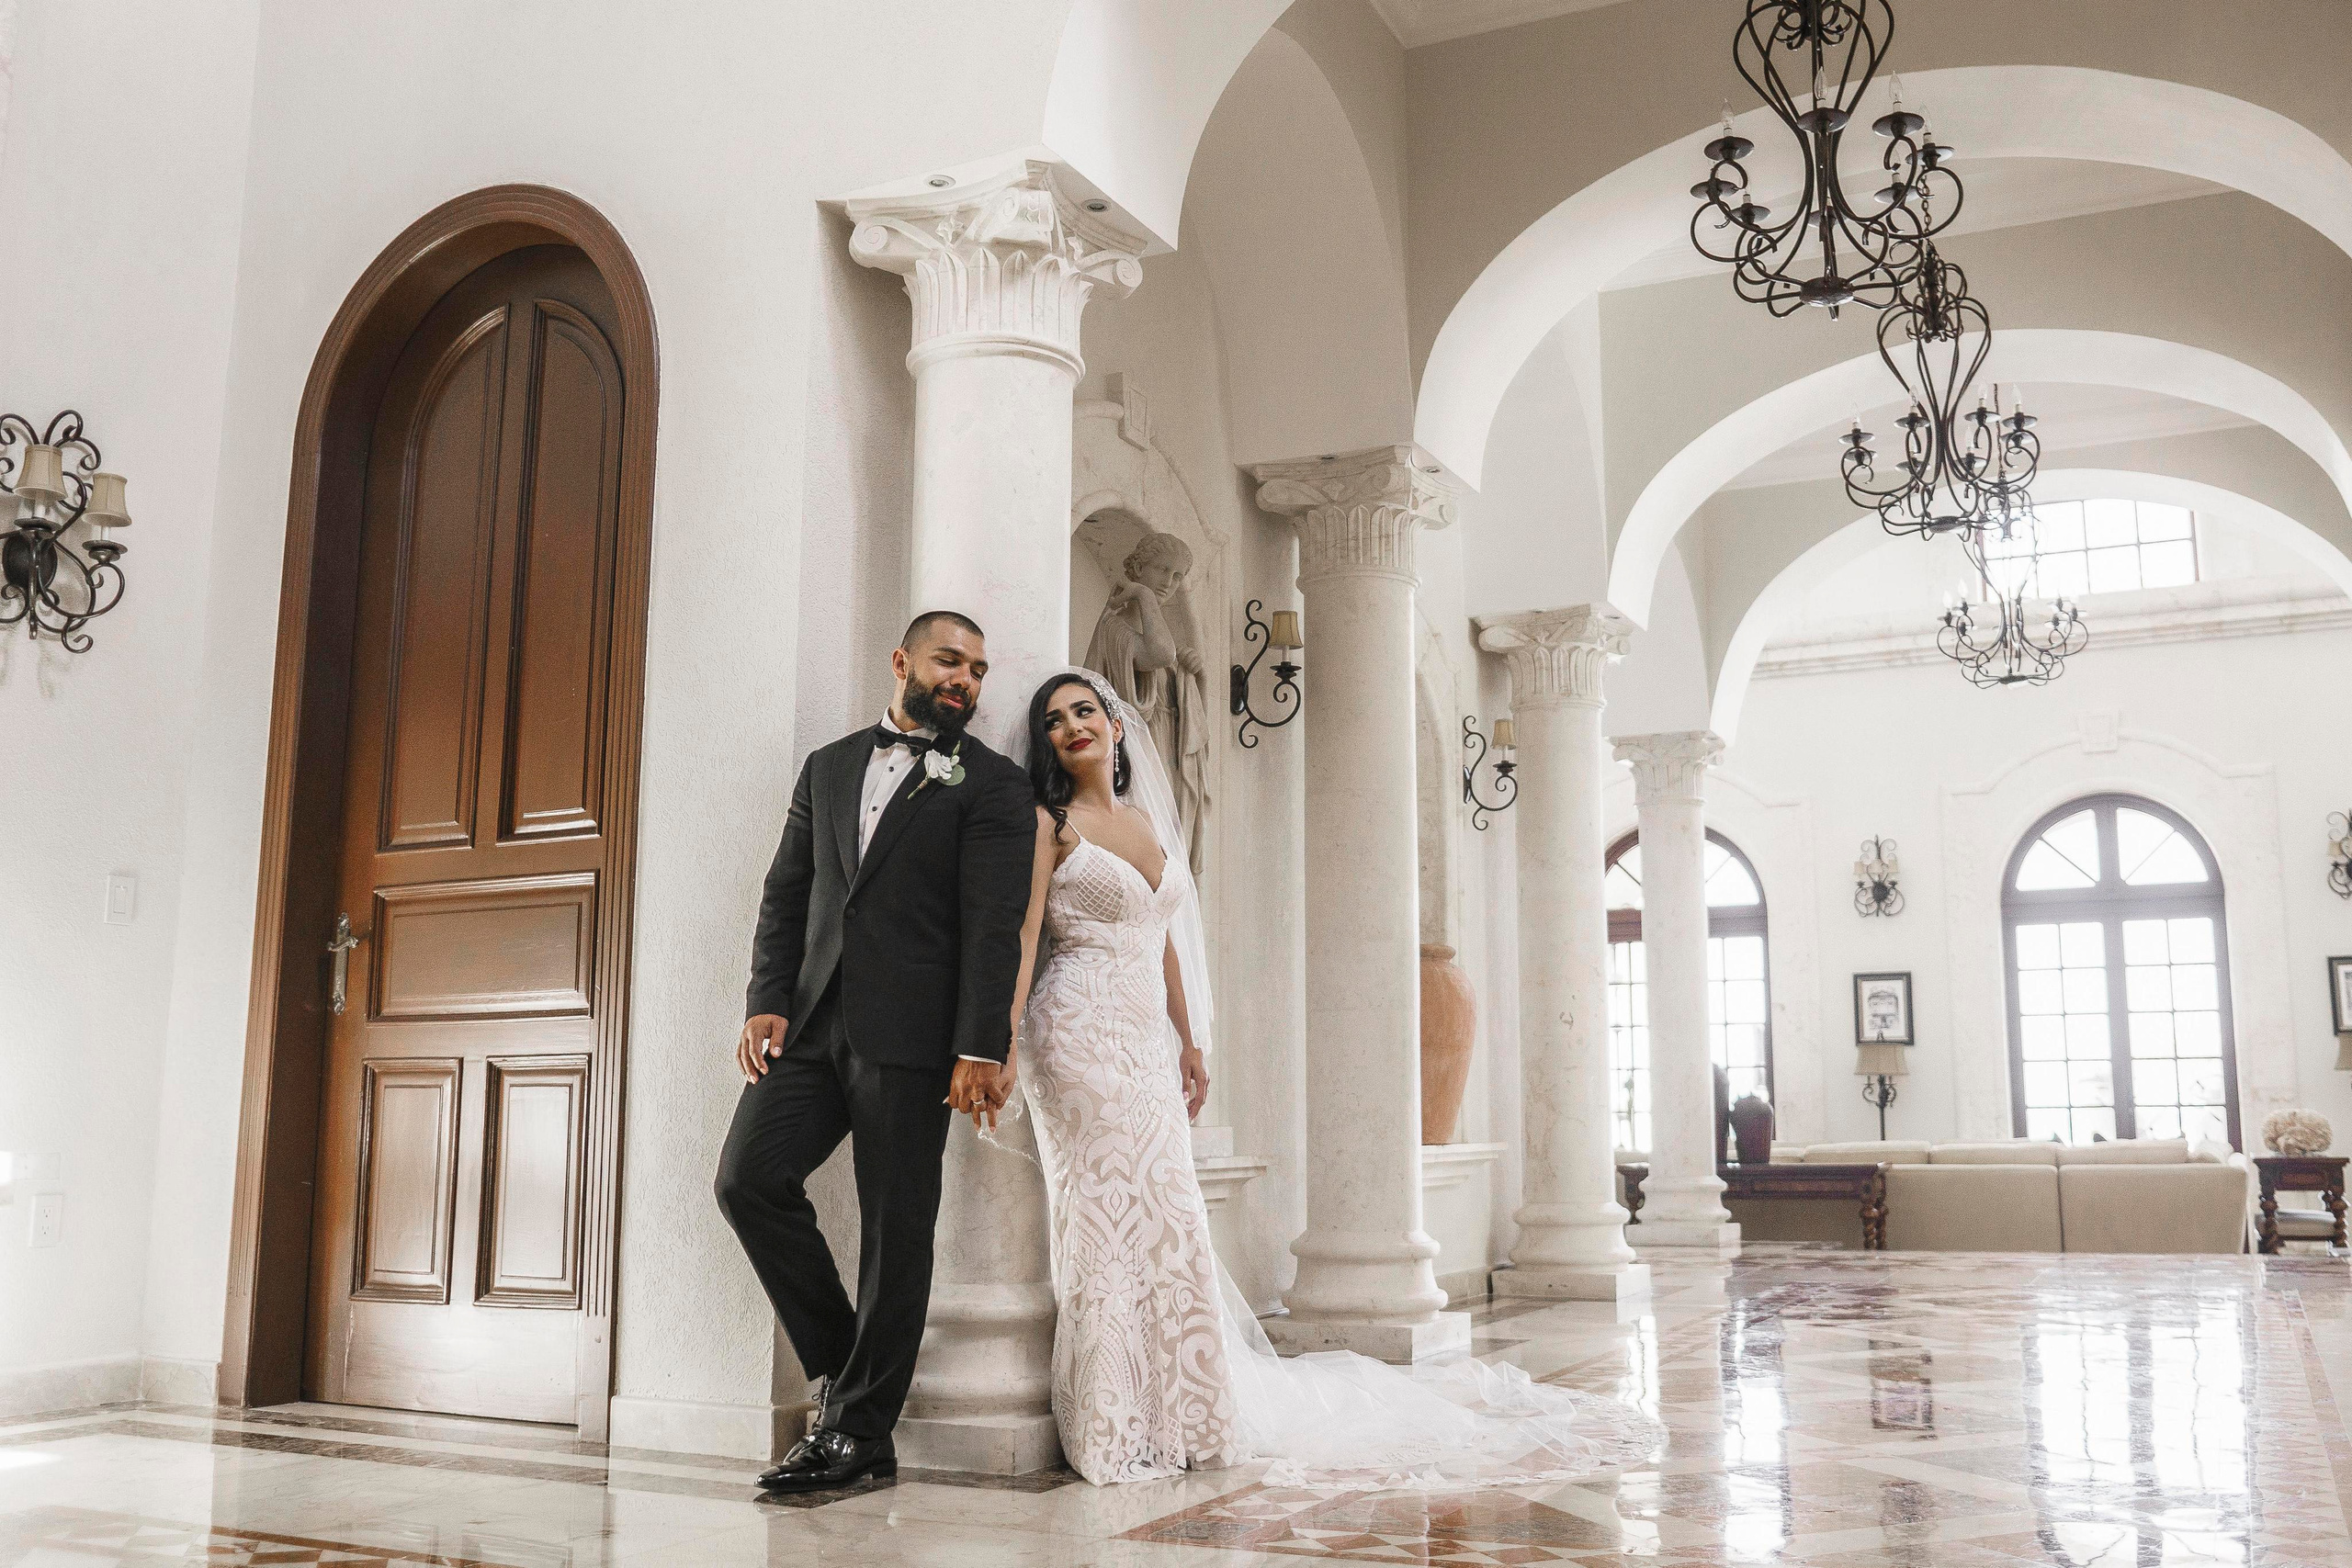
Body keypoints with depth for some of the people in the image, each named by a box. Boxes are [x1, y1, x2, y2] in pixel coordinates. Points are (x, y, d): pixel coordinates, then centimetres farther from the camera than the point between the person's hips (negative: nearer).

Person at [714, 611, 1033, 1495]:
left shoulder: (990, 784, 3)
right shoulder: (828, 766, 18)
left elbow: (993, 926, -6)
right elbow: (785, 895, 15)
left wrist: (980, 1049, -14)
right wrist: (768, 1001, 1)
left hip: (911, 1034, -4)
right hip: (814, 1024, 4)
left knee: (895, 1230, -1)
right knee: (748, 1178, -8)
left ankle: (861, 1431, 11)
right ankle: (840, 1365, 11)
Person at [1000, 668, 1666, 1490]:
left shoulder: (1146, 825, 18)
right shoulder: (1051, 821, 0)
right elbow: (1025, 933, -7)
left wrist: (1190, 1041, 19)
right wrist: (1003, 1043, -16)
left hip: (1146, 1043, 6)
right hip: (1082, 1031, -6)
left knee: (1165, 1216, 6)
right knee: (1108, 1209, -7)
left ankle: (1179, 1410, 18)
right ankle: (1117, 1422, 3)